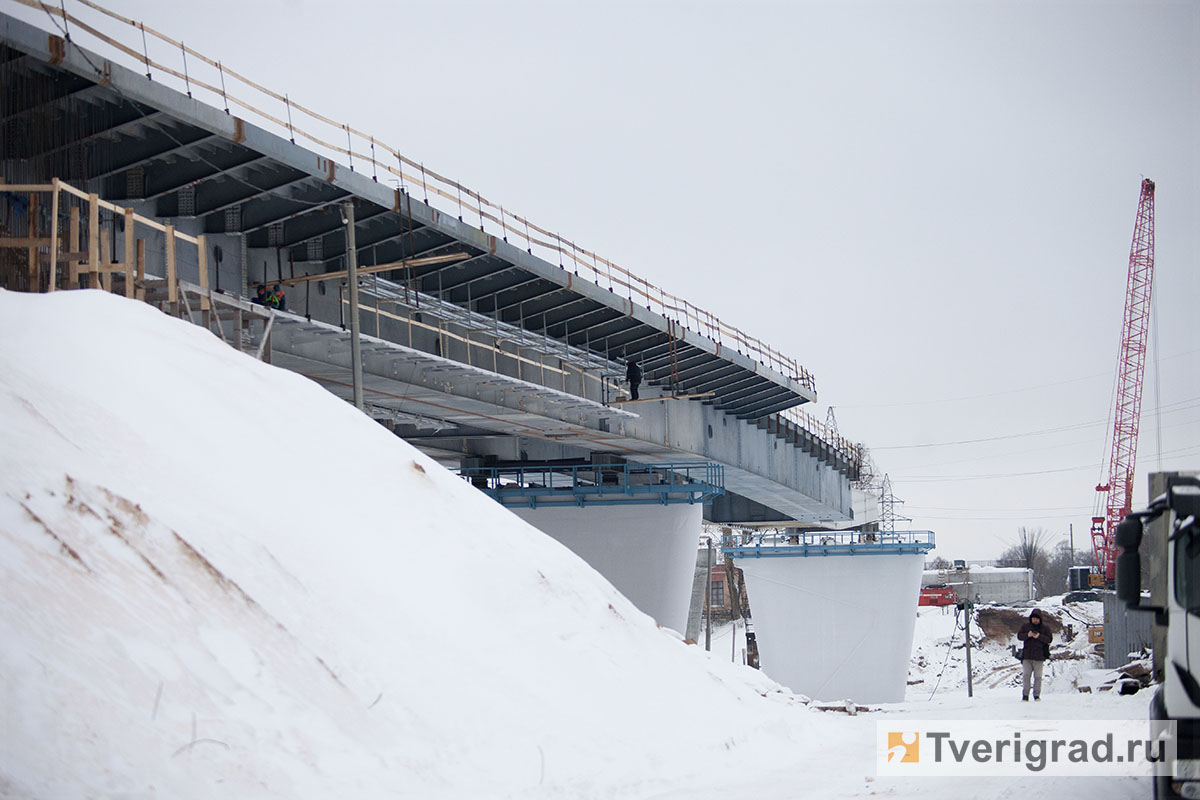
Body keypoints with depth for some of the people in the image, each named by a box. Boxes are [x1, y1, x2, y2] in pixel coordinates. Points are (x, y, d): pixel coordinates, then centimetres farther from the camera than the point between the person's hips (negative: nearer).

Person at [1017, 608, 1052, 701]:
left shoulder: (1045, 628, 4)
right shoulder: (1025, 626, 8)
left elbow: (1049, 639, -4)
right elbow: (1019, 636, 3)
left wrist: (1039, 636, -20)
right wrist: (1027, 635, -16)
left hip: (1039, 656, -1)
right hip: (1027, 655, 1)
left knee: (1038, 676, 2)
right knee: (1026, 675, -2)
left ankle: (1037, 695, 9)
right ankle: (1025, 694, 3)